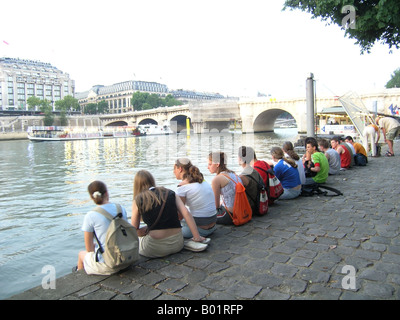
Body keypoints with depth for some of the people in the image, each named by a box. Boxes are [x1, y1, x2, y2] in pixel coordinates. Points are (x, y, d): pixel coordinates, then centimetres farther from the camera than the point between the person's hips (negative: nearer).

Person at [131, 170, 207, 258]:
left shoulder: (138, 200, 1)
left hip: (154, 249, -5)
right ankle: (186, 243, 8)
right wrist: (197, 237, -1)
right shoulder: (170, 194, 7)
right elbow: (186, 214, -2)